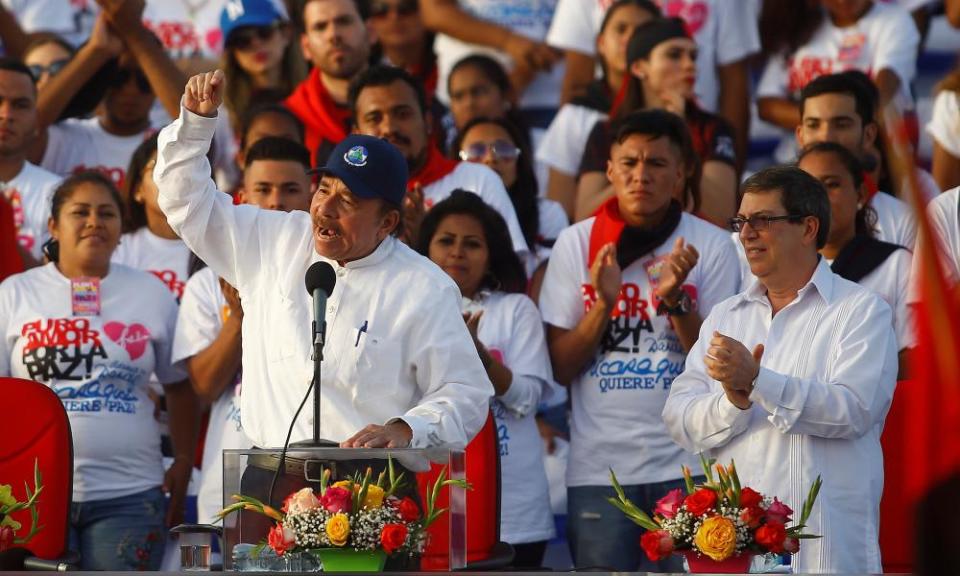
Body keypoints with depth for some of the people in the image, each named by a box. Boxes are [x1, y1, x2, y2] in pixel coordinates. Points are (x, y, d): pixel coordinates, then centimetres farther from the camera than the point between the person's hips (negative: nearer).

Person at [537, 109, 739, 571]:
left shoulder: (711, 247, 1)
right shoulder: (576, 244, 4)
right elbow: (560, 368, 2)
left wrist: (675, 299, -16)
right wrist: (603, 304, -13)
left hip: (685, 464, -1)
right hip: (598, 467, 1)